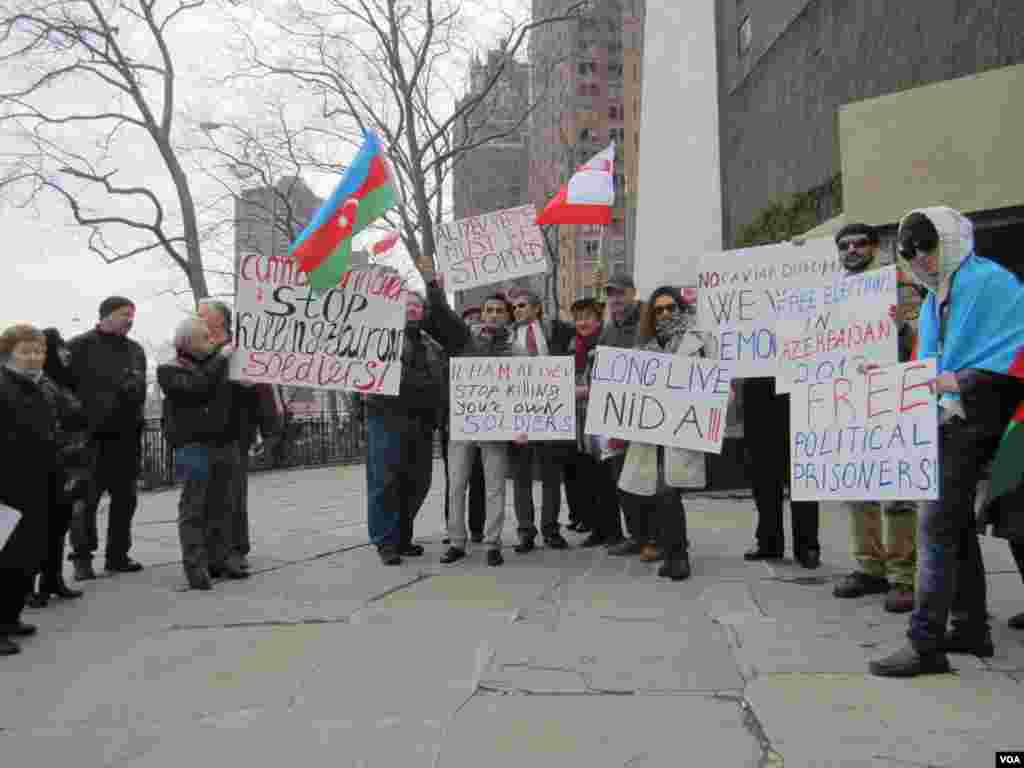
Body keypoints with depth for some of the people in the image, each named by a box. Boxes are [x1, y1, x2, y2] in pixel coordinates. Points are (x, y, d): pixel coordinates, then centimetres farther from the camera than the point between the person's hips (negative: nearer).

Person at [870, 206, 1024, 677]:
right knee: (956, 522, 15)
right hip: (941, 418, 10)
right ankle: (970, 628, 27)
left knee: (936, 523, -13)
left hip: (968, 420, -10)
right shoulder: (934, 298, 18)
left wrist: (960, 382, -25)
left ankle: (925, 643, -9)